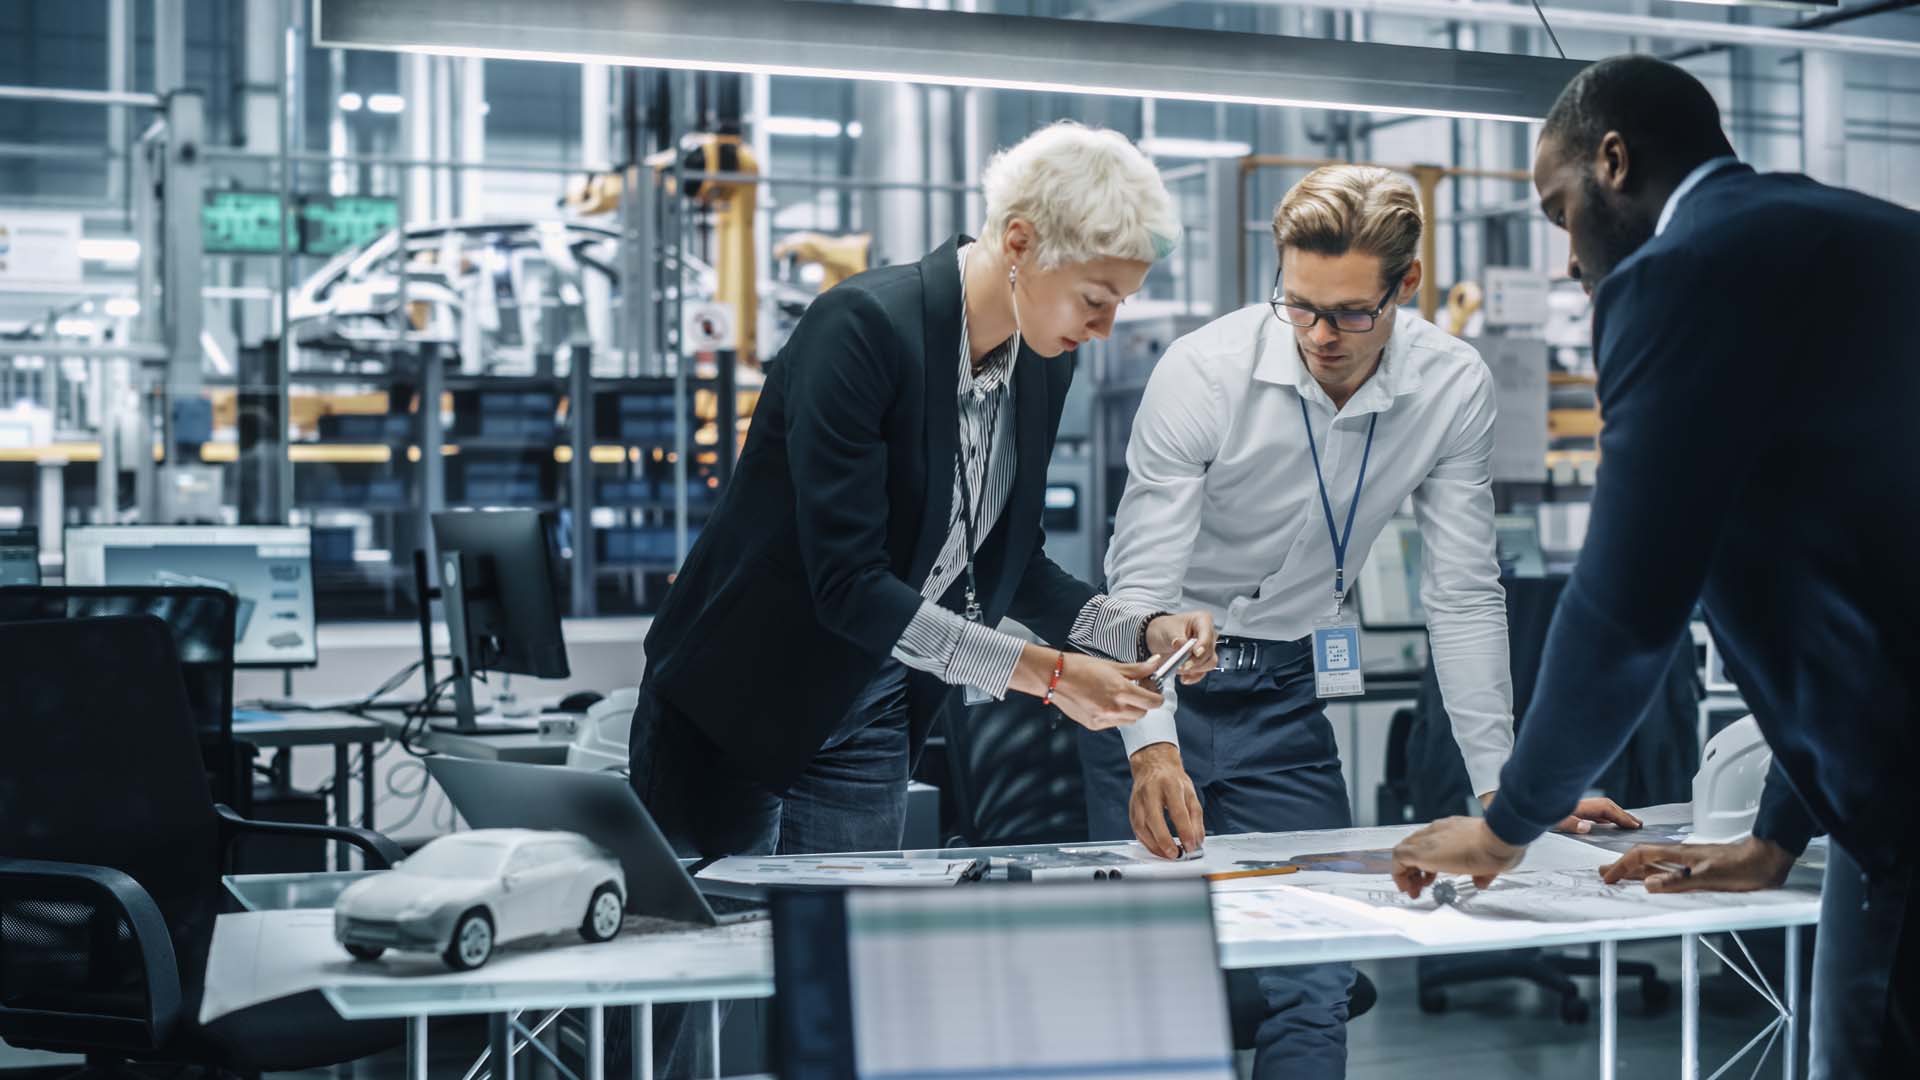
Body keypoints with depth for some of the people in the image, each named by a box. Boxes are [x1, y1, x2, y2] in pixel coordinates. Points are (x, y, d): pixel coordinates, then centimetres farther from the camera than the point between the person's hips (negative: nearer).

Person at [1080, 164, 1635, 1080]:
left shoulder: (1454, 388, -12)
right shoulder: (1203, 372, -21)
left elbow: (1463, 598, -4)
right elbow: (1142, 582, -23)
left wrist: (1503, 783, -7)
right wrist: (1152, 747, -39)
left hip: (1285, 692, 3)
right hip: (1150, 681, -3)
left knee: (1315, 980, 0)